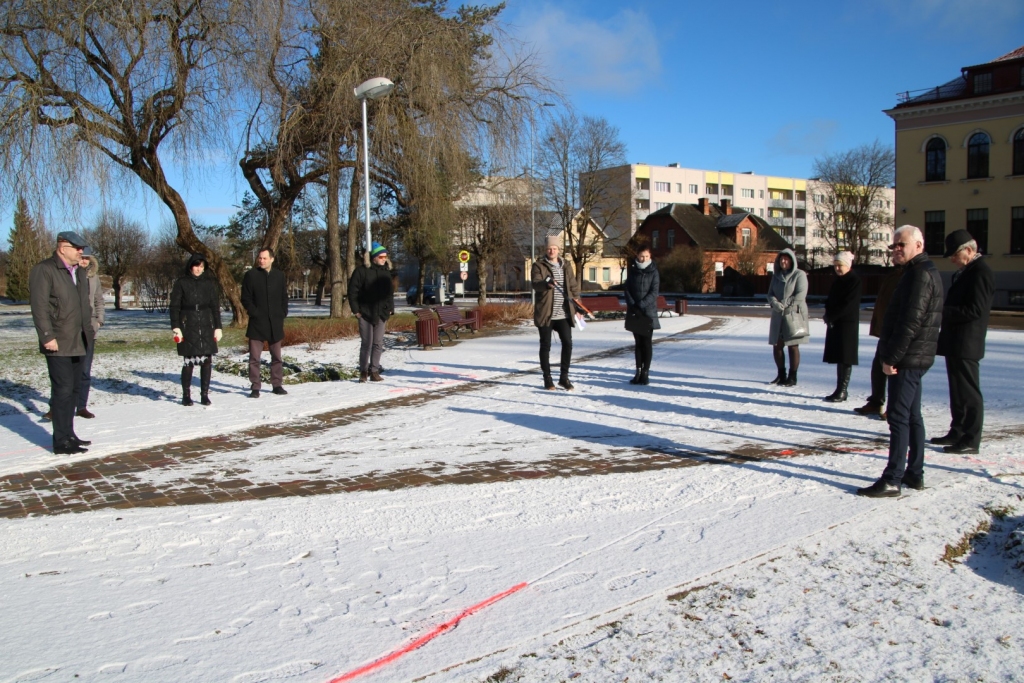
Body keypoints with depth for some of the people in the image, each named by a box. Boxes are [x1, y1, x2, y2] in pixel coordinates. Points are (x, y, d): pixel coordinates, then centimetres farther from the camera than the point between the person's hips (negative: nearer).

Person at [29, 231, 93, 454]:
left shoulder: (79, 273, 18)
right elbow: (39, 306, -15)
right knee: (63, 390, -8)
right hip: (58, 344, -8)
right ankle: (61, 441, -2)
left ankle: (68, 434, 22)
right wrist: (47, 337, -20)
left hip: (78, 344, 8)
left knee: (74, 388, 12)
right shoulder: (44, 270, -8)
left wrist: (88, 332, 15)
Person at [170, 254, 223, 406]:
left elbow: (215, 306, 10)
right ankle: (186, 395, 8)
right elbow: (174, 306, 0)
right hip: (188, 326, -2)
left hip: (206, 326, 2)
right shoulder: (181, 283, 2)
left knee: (207, 360, -1)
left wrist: (217, 327, 5)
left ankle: (204, 394, 8)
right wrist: (176, 327, -8)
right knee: (188, 361, -3)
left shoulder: (209, 283, 9)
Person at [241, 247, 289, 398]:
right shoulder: (251, 275, -1)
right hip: (257, 323, -3)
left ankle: (277, 384, 18)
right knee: (254, 357, -2)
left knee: (277, 357, 9)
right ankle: (255, 387, 3)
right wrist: (254, 313, -10)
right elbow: (245, 298, -1)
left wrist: (283, 315, 3)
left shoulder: (279, 275, 7)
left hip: (275, 323, 3)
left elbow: (284, 297, 12)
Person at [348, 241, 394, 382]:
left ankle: (374, 371, 11)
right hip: (365, 313, -4)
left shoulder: (386, 272, 11)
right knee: (366, 344, -1)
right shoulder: (361, 270, -7)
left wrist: (390, 309, 11)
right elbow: (352, 290, -6)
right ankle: (363, 371, 10)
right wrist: (356, 309, -9)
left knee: (378, 344, 4)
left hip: (381, 314, 4)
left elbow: (390, 292, 19)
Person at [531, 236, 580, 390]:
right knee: (545, 346, 3)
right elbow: (535, 284, -15)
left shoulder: (566, 266, 13)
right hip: (545, 313, -3)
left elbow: (573, 286, 15)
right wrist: (547, 283, -37)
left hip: (564, 313, 3)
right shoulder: (538, 266, 0)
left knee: (567, 343, -3)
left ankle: (564, 376, 9)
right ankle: (547, 378, 12)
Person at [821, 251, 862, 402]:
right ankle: (840, 390, 13)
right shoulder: (838, 281, 16)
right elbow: (830, 300, 18)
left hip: (848, 324, -8)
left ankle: (842, 391, -4)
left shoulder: (854, 280, -9)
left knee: (845, 358, -6)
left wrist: (831, 316, -11)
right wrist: (828, 315, 0)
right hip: (835, 323, 8)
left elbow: (848, 304, -16)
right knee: (838, 357, 8)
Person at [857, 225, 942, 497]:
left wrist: (891, 357, -20)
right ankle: (914, 473, 23)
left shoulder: (920, 274, -16)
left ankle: (892, 480, -7)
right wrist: (892, 355, 17)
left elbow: (911, 322, -23)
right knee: (912, 415, 15)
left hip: (908, 359, -11)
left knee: (898, 416, -9)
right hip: (915, 358, 11)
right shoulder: (924, 272, 18)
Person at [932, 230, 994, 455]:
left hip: (966, 344, -10)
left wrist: (942, 312, -19)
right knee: (958, 391, 16)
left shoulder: (980, 272, -15)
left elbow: (975, 310, -22)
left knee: (969, 393, -4)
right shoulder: (965, 272, 16)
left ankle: (971, 441, 2)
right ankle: (958, 433, 25)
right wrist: (943, 312, 6)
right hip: (955, 342, 10)